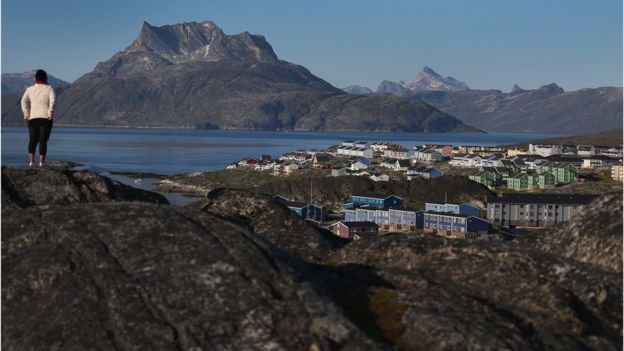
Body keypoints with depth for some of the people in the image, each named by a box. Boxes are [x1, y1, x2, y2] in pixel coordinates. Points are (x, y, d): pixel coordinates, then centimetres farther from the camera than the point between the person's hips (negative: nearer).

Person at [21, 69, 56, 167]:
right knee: (43, 140, 0)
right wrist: (50, 114, -14)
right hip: (45, 118, -2)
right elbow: (52, 101, -14)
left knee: (32, 140, 8)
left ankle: (31, 161, -6)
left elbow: (24, 101, -4)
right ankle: (41, 162, -7)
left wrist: (27, 115, -3)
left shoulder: (30, 89, 8)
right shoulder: (49, 88, 3)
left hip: (33, 118, 2)